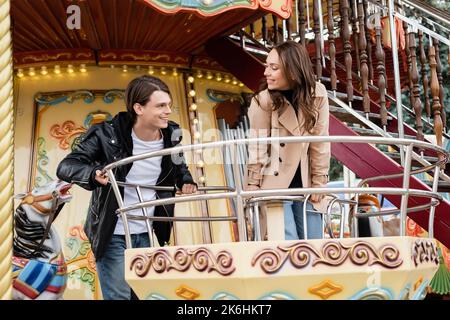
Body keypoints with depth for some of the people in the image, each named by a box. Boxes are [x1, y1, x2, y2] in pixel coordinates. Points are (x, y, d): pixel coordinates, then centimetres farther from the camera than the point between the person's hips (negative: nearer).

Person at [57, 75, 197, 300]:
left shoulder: (170, 136, -4)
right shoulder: (108, 135, -19)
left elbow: (178, 166, 17)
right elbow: (66, 167, -22)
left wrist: (186, 181, -5)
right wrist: (94, 174, -42)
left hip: (145, 235, 5)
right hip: (113, 236, -5)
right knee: (119, 296, -1)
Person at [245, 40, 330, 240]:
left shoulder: (317, 94, -7)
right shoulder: (263, 101, -14)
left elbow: (320, 142, -2)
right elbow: (257, 148, -12)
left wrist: (319, 182, 0)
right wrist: (252, 187, -10)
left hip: (304, 185, 3)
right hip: (274, 186, -3)